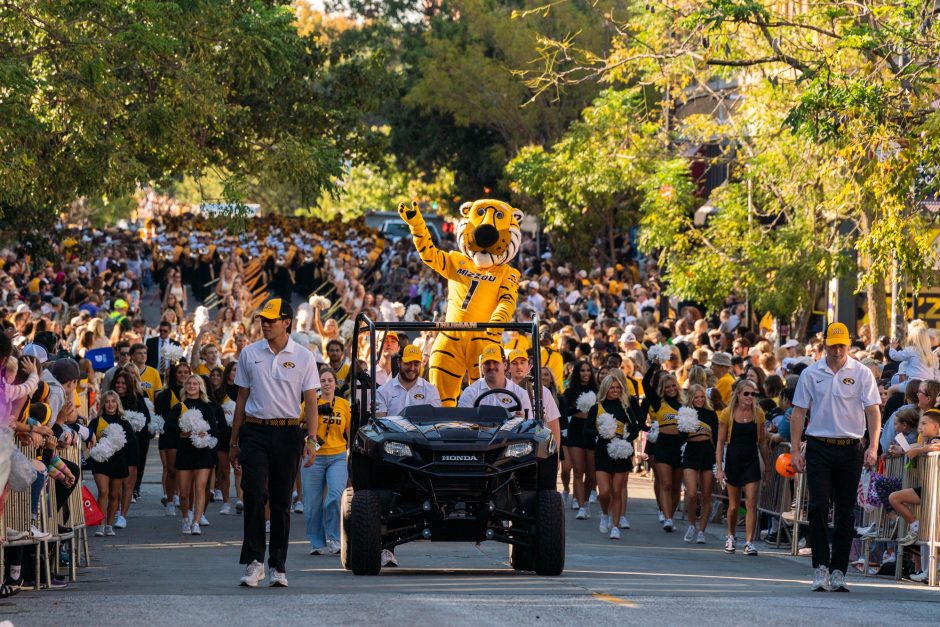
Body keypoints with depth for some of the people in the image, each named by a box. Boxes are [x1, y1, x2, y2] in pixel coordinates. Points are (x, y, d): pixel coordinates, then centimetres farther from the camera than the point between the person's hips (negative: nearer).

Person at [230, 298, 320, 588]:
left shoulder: (303, 357, 3)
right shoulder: (249, 354, 8)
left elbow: (311, 402, 2)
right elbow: (242, 399, 13)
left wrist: (311, 439, -10)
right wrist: (234, 442, 12)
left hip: (288, 434, 0)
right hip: (255, 432, 0)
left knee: (282, 501, 5)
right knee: (254, 494, -14)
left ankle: (278, 567, 11)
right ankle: (254, 562, -13)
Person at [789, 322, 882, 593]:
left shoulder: (862, 374, 2)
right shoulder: (810, 374, 5)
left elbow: (873, 410, -2)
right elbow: (799, 412, 7)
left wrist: (873, 446, -15)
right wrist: (795, 450, 0)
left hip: (850, 449, 0)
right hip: (818, 448, 0)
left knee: (846, 512, 3)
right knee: (818, 507, -10)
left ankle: (838, 571, 9)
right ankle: (820, 567, -5)